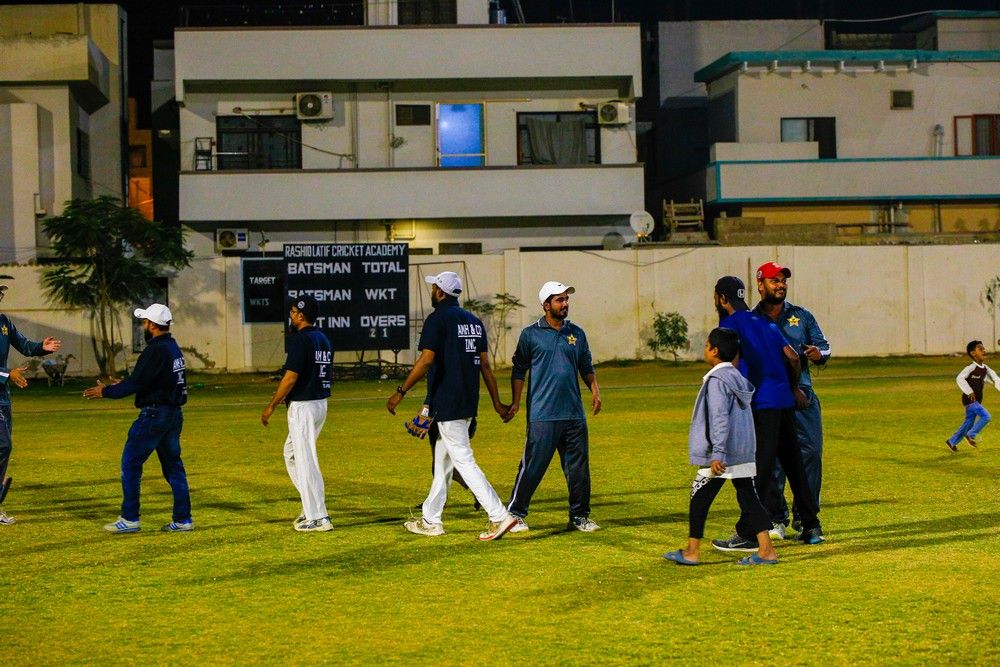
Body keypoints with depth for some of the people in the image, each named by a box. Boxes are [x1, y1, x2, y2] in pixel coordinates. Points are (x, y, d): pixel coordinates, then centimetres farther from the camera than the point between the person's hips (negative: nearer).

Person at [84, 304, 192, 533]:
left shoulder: (156, 350, -17)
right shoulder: (173, 347, 13)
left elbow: (136, 383, -19)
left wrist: (106, 391, -7)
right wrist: (121, 386, 25)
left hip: (154, 415, -9)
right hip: (174, 414, 9)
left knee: (130, 464, -1)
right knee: (173, 465, 12)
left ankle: (130, 519, 1)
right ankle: (183, 520, 11)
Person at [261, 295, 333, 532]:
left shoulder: (301, 339, -16)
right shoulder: (324, 339, 12)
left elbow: (291, 377, -20)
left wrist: (271, 406, -12)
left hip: (303, 406, -10)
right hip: (321, 403, 10)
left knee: (306, 460, -5)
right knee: (291, 453, 21)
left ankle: (318, 518, -4)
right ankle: (312, 506, 21)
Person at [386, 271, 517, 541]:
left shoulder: (438, 320, -11)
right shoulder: (474, 321, 12)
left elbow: (426, 360, -20)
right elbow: (485, 365, 12)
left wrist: (400, 392, -16)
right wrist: (497, 402, 13)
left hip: (447, 404, -9)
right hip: (469, 404, 9)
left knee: (463, 461, -8)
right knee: (442, 460, 17)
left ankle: (499, 516, -16)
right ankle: (431, 520, 24)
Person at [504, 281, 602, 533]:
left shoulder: (576, 333, 12)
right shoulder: (531, 334, 2)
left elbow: (586, 367, 18)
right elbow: (519, 370, 6)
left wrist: (595, 389, 1)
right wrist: (516, 402, -2)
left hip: (574, 415, 4)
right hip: (542, 415, -4)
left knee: (579, 468, 7)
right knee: (532, 467, -3)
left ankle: (580, 516, 17)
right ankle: (515, 514, 7)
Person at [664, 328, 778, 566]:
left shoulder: (717, 381, -14)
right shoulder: (738, 377, 14)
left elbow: (720, 419, -21)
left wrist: (718, 454, -23)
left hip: (722, 455, -8)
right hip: (744, 453, 8)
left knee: (699, 497, 3)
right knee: (749, 497, 8)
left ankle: (692, 551, 9)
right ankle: (766, 550, 2)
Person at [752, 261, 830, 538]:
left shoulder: (802, 316, 14)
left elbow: (823, 345, 11)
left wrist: (819, 354, -12)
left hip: (802, 395, 2)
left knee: (811, 454, -4)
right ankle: (775, 519, 7)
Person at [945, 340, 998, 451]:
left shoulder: (985, 369, 10)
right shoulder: (971, 368, -15)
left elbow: (995, 379, 11)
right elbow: (959, 378, -25)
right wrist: (969, 392, -28)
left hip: (977, 400, 8)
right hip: (970, 399, -8)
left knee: (969, 423, 13)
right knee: (985, 416, -16)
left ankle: (952, 442, 23)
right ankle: (971, 435, -2)